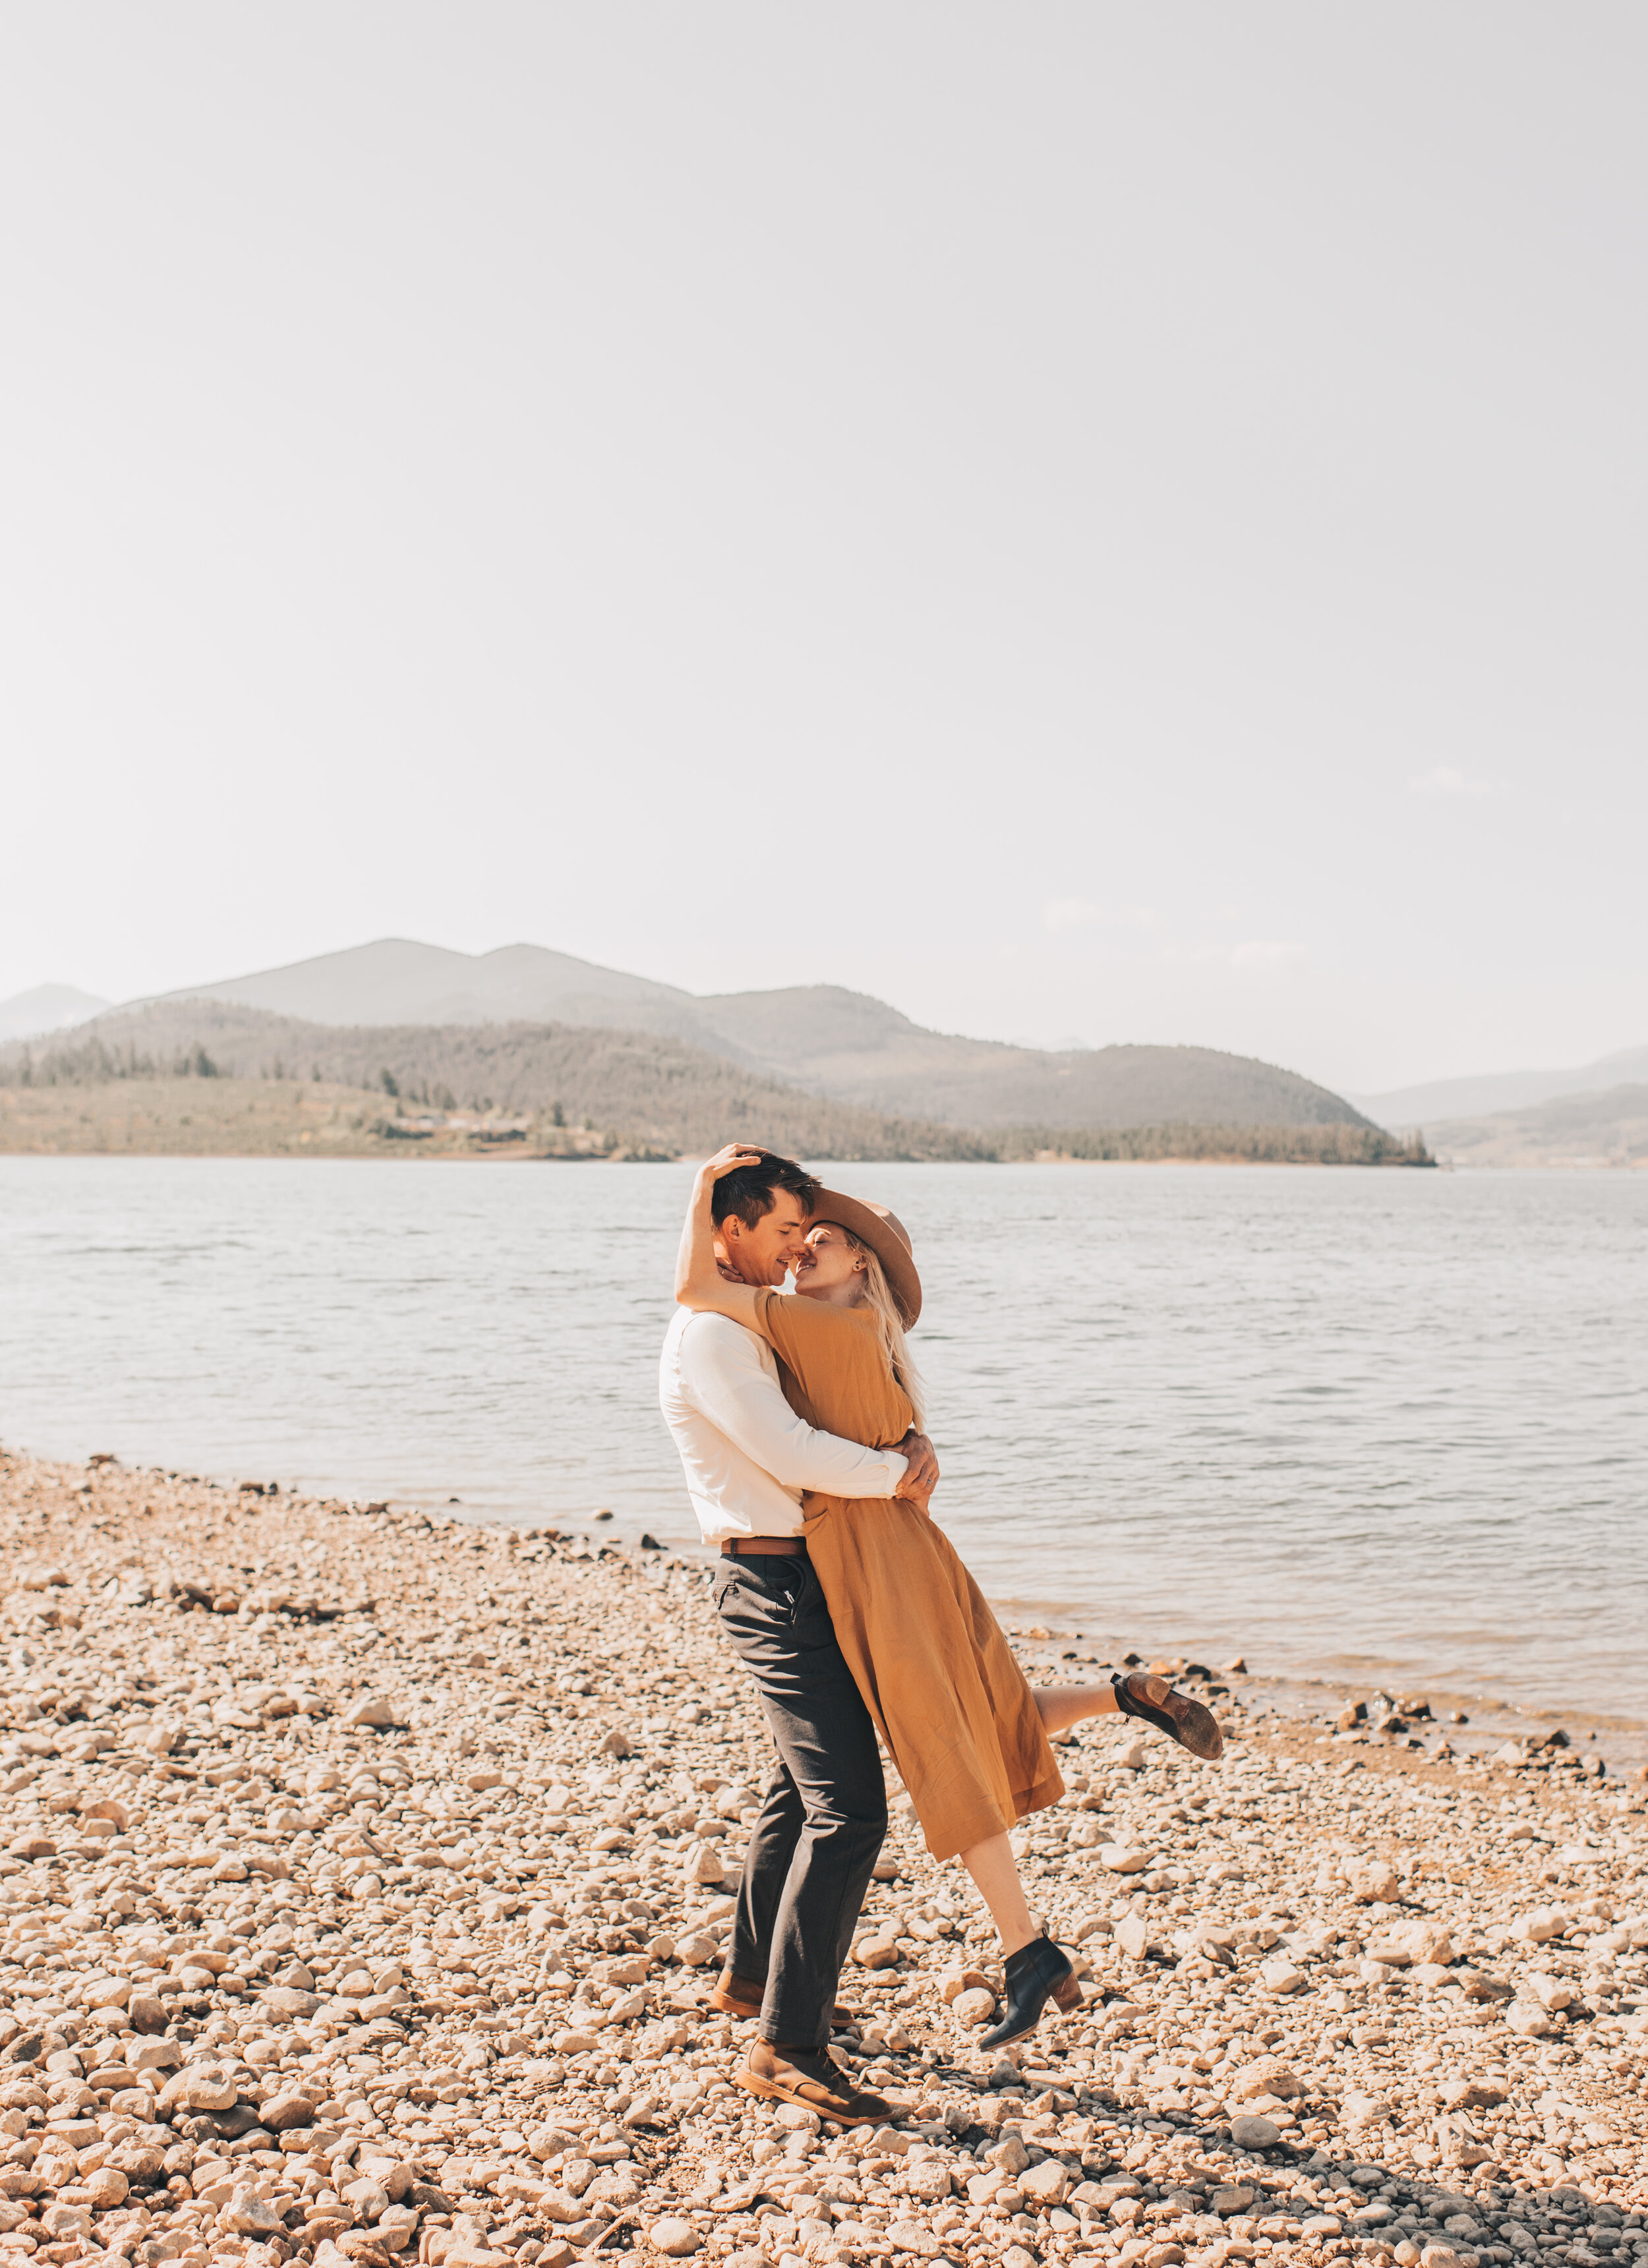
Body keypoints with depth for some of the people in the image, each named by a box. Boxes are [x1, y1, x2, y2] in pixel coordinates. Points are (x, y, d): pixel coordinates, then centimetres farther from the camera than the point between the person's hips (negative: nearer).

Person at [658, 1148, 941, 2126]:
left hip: (807, 1577, 11)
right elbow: (792, 1456, -25)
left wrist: (916, 1439, 0)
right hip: (777, 1583, -11)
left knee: (806, 1786, 24)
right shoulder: (709, 1336, -16)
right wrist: (897, 1475, -12)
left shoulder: (759, 1323, 16)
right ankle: (786, 2045, -12)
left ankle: (754, 1975, 41)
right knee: (848, 1810, -15)